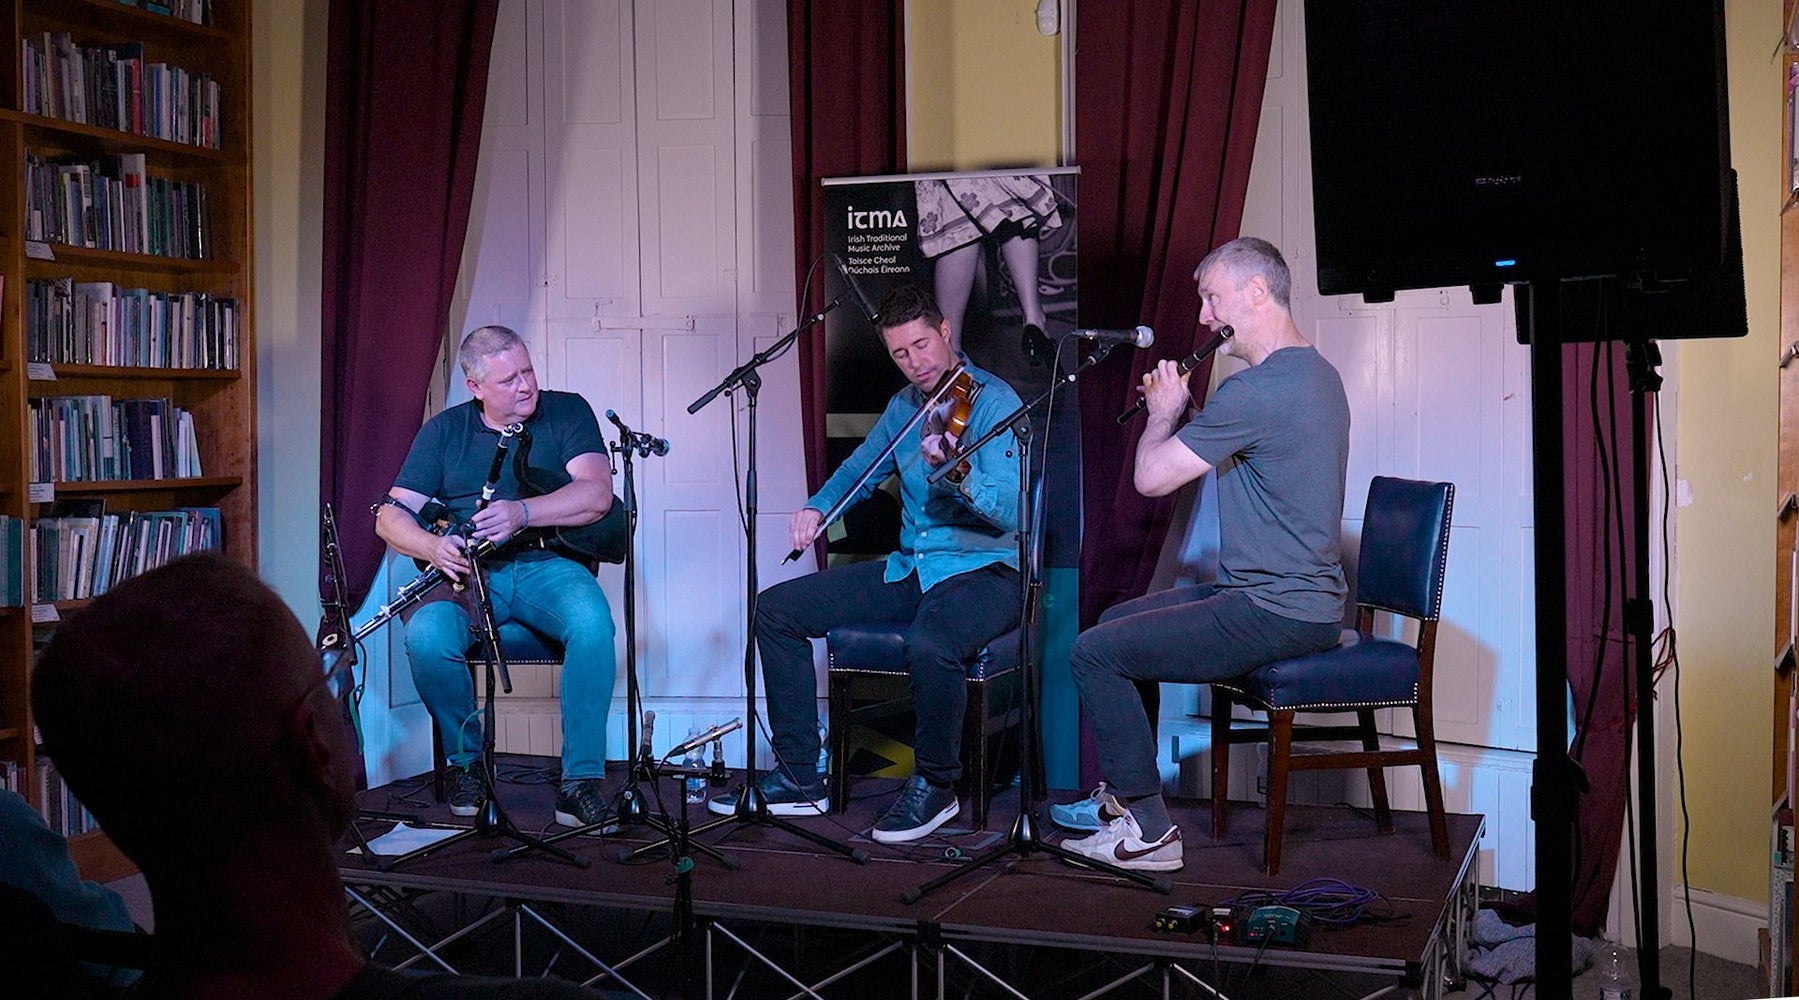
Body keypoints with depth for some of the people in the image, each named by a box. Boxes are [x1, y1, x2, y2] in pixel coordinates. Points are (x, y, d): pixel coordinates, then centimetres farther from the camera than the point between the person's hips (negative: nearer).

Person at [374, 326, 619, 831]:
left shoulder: (567, 411, 6)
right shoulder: (443, 431, 11)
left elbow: (597, 494, -8)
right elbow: (391, 515, 6)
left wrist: (520, 514, -24)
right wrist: (434, 548, -17)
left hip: (547, 566, -1)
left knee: (592, 624, -34)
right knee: (425, 637, -30)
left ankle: (580, 781, -25)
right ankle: (466, 760, -4)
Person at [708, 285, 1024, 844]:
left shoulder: (992, 401, -11)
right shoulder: (904, 407, 11)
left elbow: (1010, 511, -21)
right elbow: (860, 469, 27)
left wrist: (958, 473, -40)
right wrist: (818, 508, 6)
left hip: (984, 571, -7)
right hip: (909, 569, 8)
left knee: (929, 645, -40)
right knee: (776, 609, -1)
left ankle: (936, 785, -12)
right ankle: (798, 777, 4)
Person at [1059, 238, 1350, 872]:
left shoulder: (1258, 390, -22)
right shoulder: (1316, 374, 12)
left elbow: (1151, 478, -18)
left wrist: (1164, 411, 0)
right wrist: (1180, 411, 13)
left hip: (1273, 614, -11)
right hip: (1304, 598, 11)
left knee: (1095, 653, -10)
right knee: (1117, 622, 22)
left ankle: (1148, 830, -4)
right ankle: (1122, 795, 30)